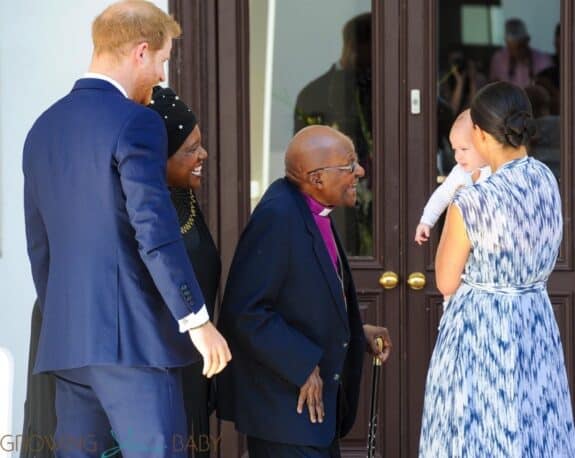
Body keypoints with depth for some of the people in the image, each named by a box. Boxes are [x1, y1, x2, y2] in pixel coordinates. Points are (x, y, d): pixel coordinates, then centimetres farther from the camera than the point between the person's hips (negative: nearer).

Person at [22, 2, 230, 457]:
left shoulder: (44, 128, 15)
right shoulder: (135, 122, -10)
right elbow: (155, 231, -17)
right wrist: (197, 319, -14)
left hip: (66, 339, 8)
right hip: (131, 335, -8)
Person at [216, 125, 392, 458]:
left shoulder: (312, 210, 7)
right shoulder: (278, 217, -22)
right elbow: (246, 312, -26)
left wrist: (356, 333, 12)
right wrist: (303, 367, -22)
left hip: (319, 396, 10)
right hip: (287, 403, -10)